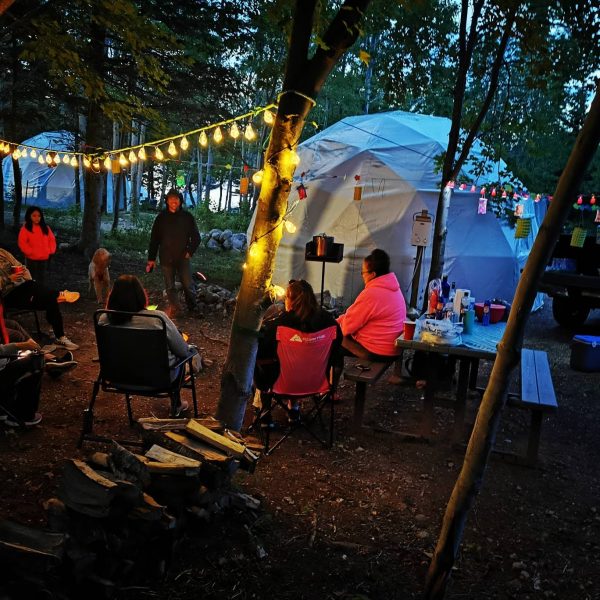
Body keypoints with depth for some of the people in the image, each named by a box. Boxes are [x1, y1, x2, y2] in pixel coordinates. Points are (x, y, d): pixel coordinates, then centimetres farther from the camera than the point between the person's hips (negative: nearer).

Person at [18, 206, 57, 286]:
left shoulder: (45, 228, 7)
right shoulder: (25, 228, -6)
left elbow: (52, 239, 10)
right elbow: (22, 243, -10)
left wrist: (50, 251, -2)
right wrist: (31, 252, -16)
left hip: (44, 258, 4)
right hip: (31, 259, -4)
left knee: (42, 278, 12)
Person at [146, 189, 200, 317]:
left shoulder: (187, 217, -1)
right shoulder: (161, 218, 2)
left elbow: (196, 237, 6)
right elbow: (154, 239, 5)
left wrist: (190, 251, -6)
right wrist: (151, 258, 3)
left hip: (183, 257, -1)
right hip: (166, 258, 1)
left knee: (188, 285, 0)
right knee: (170, 286, 8)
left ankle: (193, 308, 15)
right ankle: (174, 308, 21)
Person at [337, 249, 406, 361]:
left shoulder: (371, 293, -23)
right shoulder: (392, 287, 6)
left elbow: (348, 325, -14)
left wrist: (339, 323, 6)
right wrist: (341, 320, 11)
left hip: (377, 352, -9)